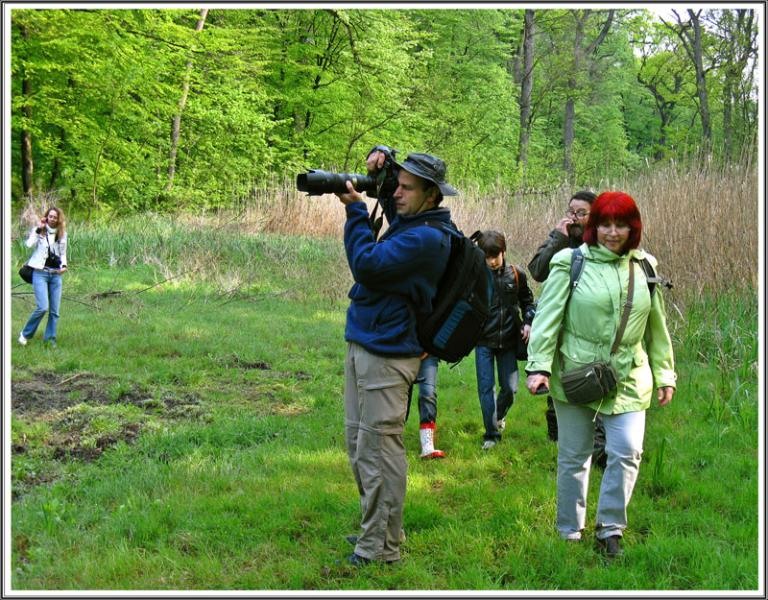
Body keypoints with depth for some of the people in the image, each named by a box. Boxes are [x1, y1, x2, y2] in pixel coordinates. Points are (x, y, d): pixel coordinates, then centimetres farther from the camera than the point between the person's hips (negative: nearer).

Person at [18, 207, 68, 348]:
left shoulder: (62, 234, 10)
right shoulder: (38, 230, 0)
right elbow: (29, 244, -17)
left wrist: (64, 266, 1)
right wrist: (38, 229, -16)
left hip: (56, 274, 4)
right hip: (40, 273, -4)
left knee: (55, 310, 3)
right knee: (43, 307, -15)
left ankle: (50, 338, 15)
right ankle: (25, 334, 4)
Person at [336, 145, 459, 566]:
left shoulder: (428, 238, -17)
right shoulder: (407, 217, 12)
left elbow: (367, 265, -21)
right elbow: (387, 187, 29)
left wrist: (354, 210, -11)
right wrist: (381, 158, 6)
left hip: (387, 354, -10)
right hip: (362, 344, 10)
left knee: (378, 450, -5)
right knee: (358, 443, 16)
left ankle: (381, 547, 3)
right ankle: (377, 530, 28)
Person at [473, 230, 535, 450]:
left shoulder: (516, 275, -1)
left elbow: (527, 301, 13)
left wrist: (528, 322, 1)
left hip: (508, 341, 2)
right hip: (484, 341, -2)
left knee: (509, 388, 8)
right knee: (486, 387, -1)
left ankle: (500, 415, 39)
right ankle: (491, 434, 9)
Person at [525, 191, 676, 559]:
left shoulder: (644, 267, 8)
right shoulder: (571, 263, -5)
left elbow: (656, 326, 14)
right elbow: (548, 316, -8)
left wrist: (664, 374, 14)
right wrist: (539, 365, -15)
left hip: (628, 379, 2)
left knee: (627, 451, -9)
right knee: (574, 456, 9)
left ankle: (610, 528, 8)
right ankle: (570, 533, 25)